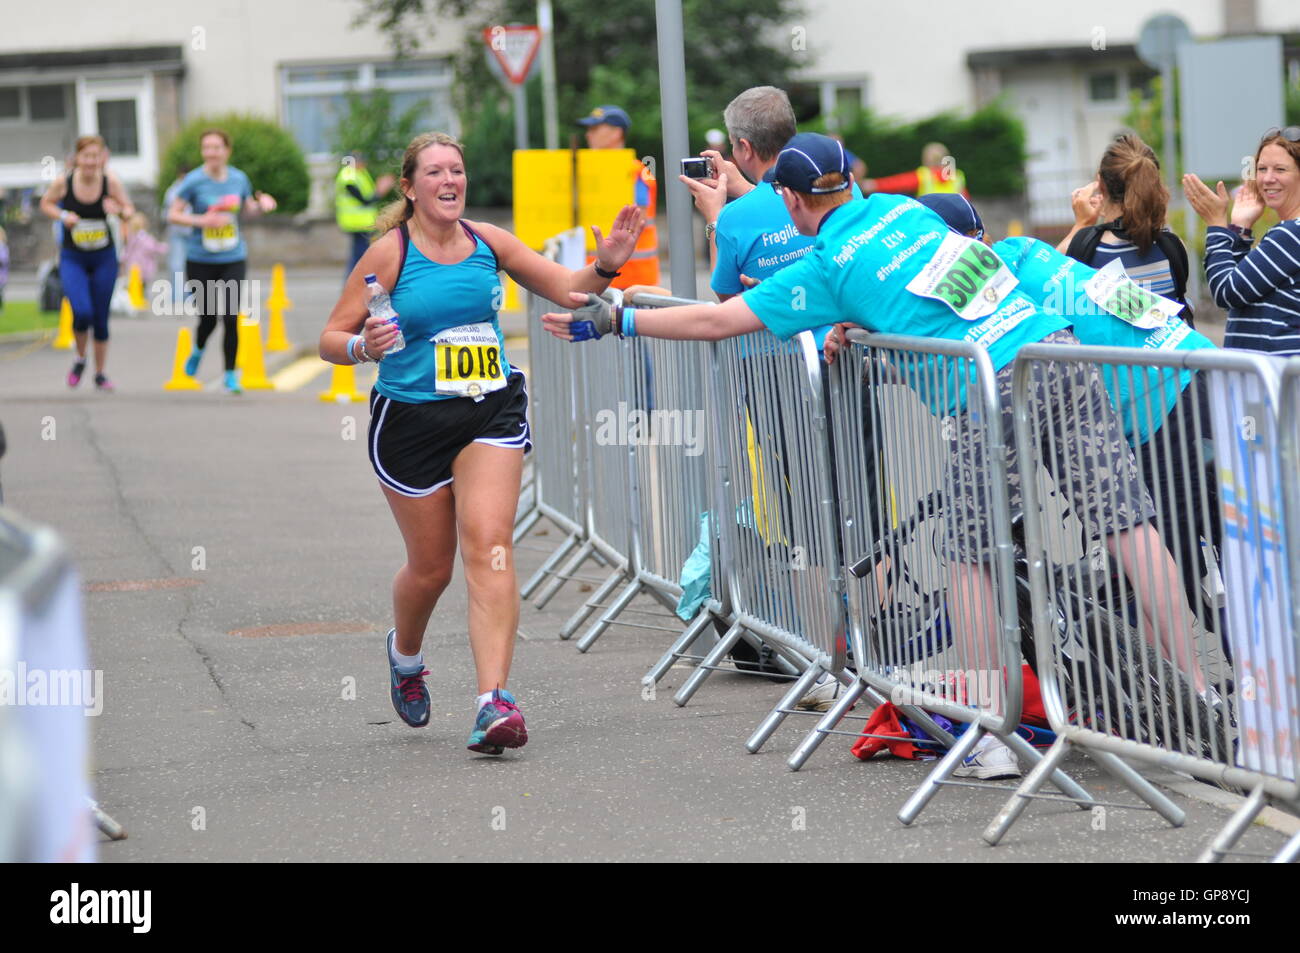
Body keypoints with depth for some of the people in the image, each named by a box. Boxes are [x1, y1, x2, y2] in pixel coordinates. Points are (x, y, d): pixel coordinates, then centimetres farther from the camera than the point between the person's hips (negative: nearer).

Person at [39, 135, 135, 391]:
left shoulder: (111, 182, -11)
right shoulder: (63, 183, -12)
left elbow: (130, 211, 1)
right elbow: (46, 203, 6)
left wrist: (119, 210, -22)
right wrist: (62, 216, -14)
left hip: (104, 258, 1)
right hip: (72, 258, -1)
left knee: (100, 319, 5)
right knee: (82, 312, -19)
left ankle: (100, 374, 23)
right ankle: (80, 358, 11)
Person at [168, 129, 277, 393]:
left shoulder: (239, 178, 2)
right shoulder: (194, 181, -8)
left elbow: (248, 207, 18)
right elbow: (173, 215, -7)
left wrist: (262, 204, -3)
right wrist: (201, 220, -22)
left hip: (233, 260, 2)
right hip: (201, 261, -2)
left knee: (231, 319, -7)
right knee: (208, 319, 0)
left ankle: (230, 375, 7)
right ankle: (198, 351, 35)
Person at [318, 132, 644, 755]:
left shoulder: (487, 242, 3)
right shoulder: (390, 253, -6)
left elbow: (567, 289, 9)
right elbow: (331, 338, -4)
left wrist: (606, 266, -11)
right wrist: (362, 345, -26)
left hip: (492, 412, 2)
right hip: (411, 418, -2)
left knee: (489, 545, -16)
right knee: (431, 565, 8)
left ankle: (493, 702, -22)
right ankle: (404, 653, 44)